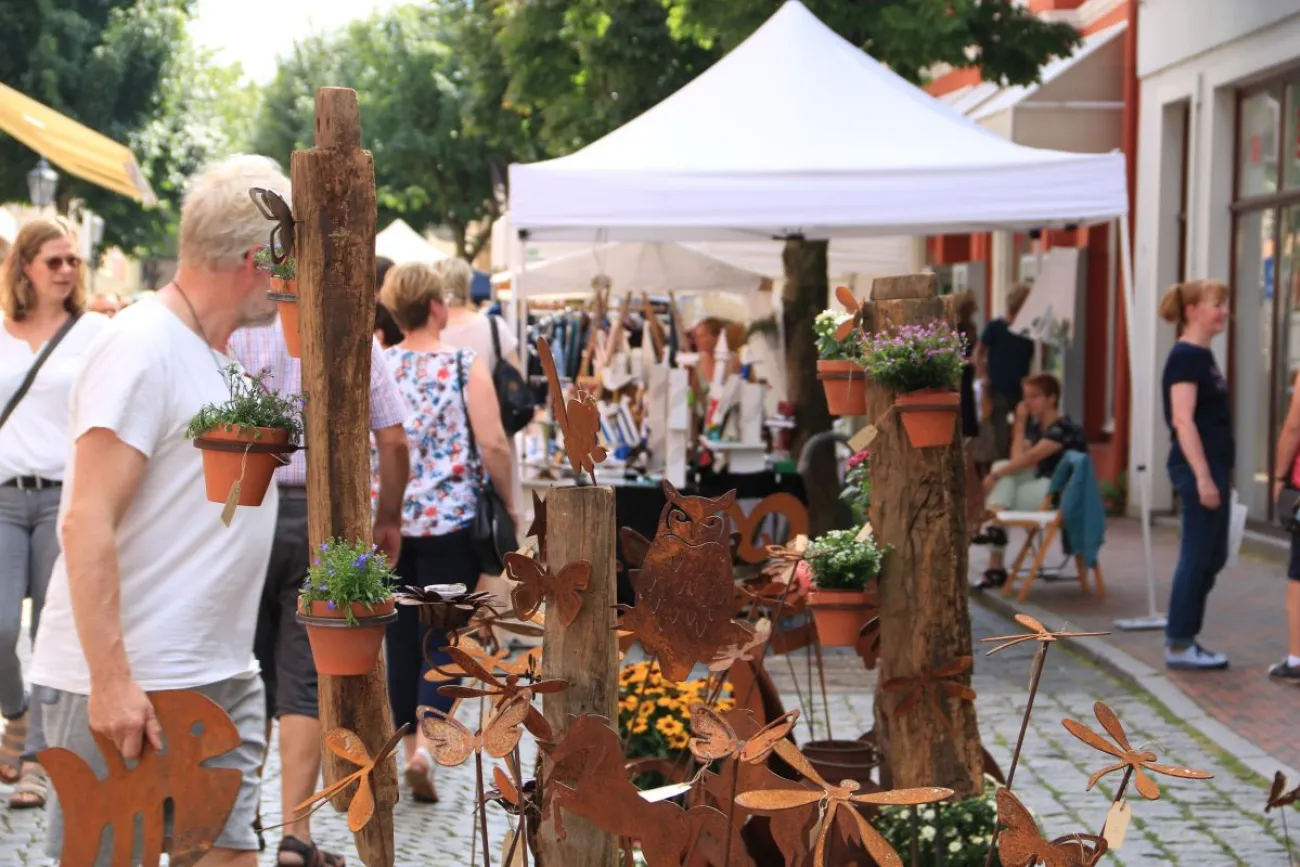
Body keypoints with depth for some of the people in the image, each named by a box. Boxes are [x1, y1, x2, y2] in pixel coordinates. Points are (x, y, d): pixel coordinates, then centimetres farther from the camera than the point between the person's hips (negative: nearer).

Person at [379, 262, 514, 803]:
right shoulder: (466, 367, -7)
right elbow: (493, 444, -11)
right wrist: (508, 502, 2)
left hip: (388, 520, 3)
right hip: (451, 520, -3)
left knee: (401, 637, 13)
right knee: (444, 639, 2)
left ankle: (410, 746, 19)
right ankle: (424, 745, -14)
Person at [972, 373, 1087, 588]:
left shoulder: (1064, 428, -15)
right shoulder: (1036, 426, 11)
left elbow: (1031, 458, -24)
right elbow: (1017, 458, -2)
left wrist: (995, 475, -23)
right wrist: (1020, 422, -4)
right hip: (1042, 485, 8)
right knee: (1003, 467, -14)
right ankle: (994, 528, -27)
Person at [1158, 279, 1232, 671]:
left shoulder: (1203, 355, 15)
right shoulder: (1185, 357, -14)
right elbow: (1183, 420, -20)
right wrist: (1202, 476, -23)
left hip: (1212, 466, 10)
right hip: (1197, 467, -10)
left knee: (1211, 558, 13)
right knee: (1196, 558, -4)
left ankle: (1181, 639, 19)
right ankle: (1179, 646, 4)